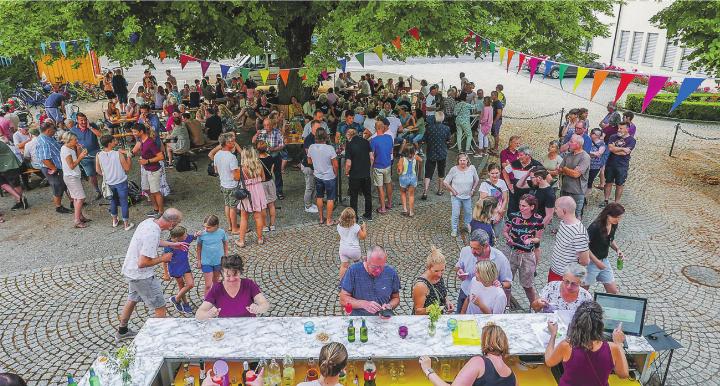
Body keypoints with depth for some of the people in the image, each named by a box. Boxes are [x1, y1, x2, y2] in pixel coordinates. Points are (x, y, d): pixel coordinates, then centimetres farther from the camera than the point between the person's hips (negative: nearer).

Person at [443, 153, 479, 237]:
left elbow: (477, 180, 7)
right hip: (456, 196, -3)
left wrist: (473, 189, 1)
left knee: (468, 212, 19)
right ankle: (454, 229, 21)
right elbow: (445, 182, -10)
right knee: (455, 214, 2)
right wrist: (452, 191, -9)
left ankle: (467, 225, 46)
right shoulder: (454, 169, -17)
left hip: (467, 196, 3)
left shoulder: (472, 168, -10)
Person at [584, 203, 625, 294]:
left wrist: (617, 249, -3)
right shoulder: (595, 227, -27)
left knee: (614, 292, 11)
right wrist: (596, 261, -23)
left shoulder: (613, 225, -4)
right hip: (591, 262, -7)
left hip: (604, 261, 7)